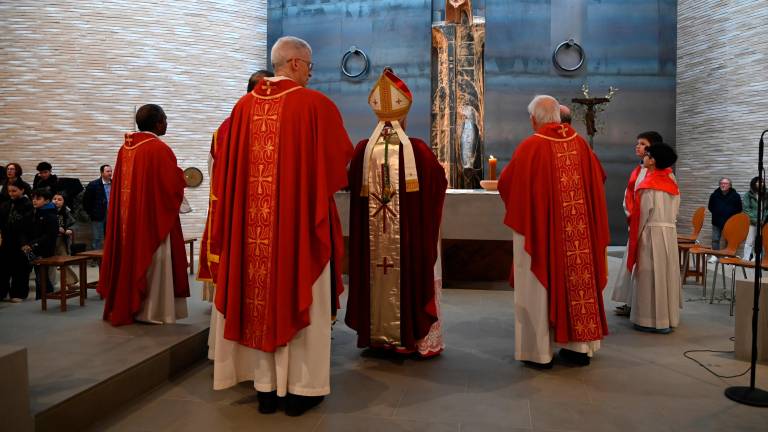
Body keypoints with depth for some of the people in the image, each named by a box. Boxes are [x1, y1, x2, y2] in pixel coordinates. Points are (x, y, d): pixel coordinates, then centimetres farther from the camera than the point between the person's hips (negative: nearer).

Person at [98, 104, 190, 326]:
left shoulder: (125, 148, 7)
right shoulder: (159, 149, -15)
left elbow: (120, 185, 14)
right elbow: (174, 185, -15)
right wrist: (181, 178, 6)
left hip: (128, 217, 7)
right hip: (154, 217, -7)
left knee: (131, 257, 14)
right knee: (152, 260, 1)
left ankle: (126, 306, 22)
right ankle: (152, 311, 7)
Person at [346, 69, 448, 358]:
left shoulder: (363, 150, -3)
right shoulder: (417, 150, -10)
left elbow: (353, 187, 9)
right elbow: (440, 183, 3)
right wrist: (437, 166, 24)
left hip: (373, 234, 3)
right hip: (412, 233, -2)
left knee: (377, 280, 13)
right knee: (411, 276, 7)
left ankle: (376, 334, 24)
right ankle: (414, 337, 15)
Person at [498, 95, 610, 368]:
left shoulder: (530, 146, -12)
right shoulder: (579, 142, 2)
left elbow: (506, 184, -2)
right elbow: (597, 180, 14)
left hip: (539, 229, -4)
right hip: (577, 231, 5)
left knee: (538, 287, 5)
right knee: (577, 282, 14)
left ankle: (539, 353, 11)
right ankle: (579, 347, 23)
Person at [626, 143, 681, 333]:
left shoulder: (648, 185, -12)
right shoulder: (672, 184, 9)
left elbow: (641, 215, -10)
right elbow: (675, 212, 12)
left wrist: (635, 236, -2)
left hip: (651, 233, -7)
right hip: (670, 232, 7)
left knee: (650, 275, -1)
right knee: (667, 273, 11)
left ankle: (650, 320, 3)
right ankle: (668, 318, 18)